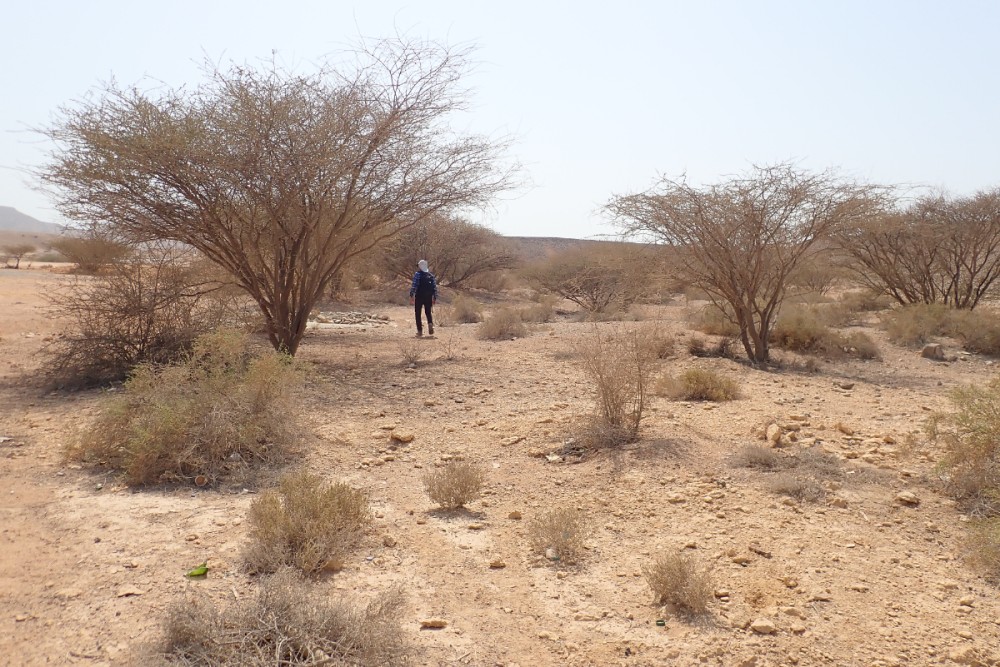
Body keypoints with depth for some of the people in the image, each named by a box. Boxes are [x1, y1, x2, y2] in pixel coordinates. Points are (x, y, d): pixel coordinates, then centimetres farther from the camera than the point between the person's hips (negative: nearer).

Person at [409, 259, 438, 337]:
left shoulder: (417, 274, -4)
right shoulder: (431, 275, 11)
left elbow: (414, 286, -14)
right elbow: (435, 287, 9)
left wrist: (411, 295, -13)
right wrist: (435, 298, 12)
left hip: (419, 297, -4)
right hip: (428, 297, 4)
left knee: (418, 313, 6)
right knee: (428, 312, 17)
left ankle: (420, 330, 2)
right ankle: (430, 323, -13)